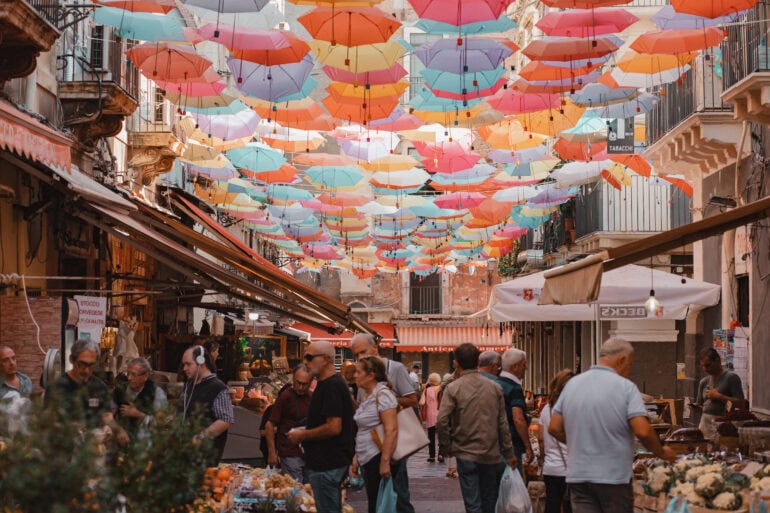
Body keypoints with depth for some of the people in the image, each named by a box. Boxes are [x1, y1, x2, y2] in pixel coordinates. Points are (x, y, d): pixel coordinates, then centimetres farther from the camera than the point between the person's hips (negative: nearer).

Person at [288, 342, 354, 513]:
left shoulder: (332, 386, -18)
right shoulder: (327, 384, 15)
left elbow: (334, 427, -25)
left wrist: (302, 436, -14)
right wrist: (304, 432, 14)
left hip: (327, 465, -11)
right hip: (328, 462, 11)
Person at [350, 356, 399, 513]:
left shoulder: (382, 394, -14)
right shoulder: (368, 397, 15)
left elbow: (391, 430, -22)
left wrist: (385, 462, -25)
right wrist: (356, 458, 21)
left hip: (379, 459, -9)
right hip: (368, 460, 9)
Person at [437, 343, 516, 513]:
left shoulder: (453, 388, -8)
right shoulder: (495, 387, 2)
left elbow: (442, 421, -15)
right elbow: (503, 423, 4)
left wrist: (446, 447, 0)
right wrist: (508, 453, 9)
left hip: (466, 454, -3)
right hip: (491, 454, 3)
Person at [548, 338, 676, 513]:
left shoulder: (572, 384, 6)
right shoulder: (626, 387, -8)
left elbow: (554, 428, 7)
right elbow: (643, 431, -17)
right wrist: (661, 453, 1)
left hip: (577, 476, 4)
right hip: (614, 477, -4)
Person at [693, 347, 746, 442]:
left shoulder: (732, 378, -3)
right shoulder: (703, 382, 16)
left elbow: (741, 404, -9)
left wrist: (718, 396, -11)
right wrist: (695, 407, 0)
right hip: (704, 423, 5)